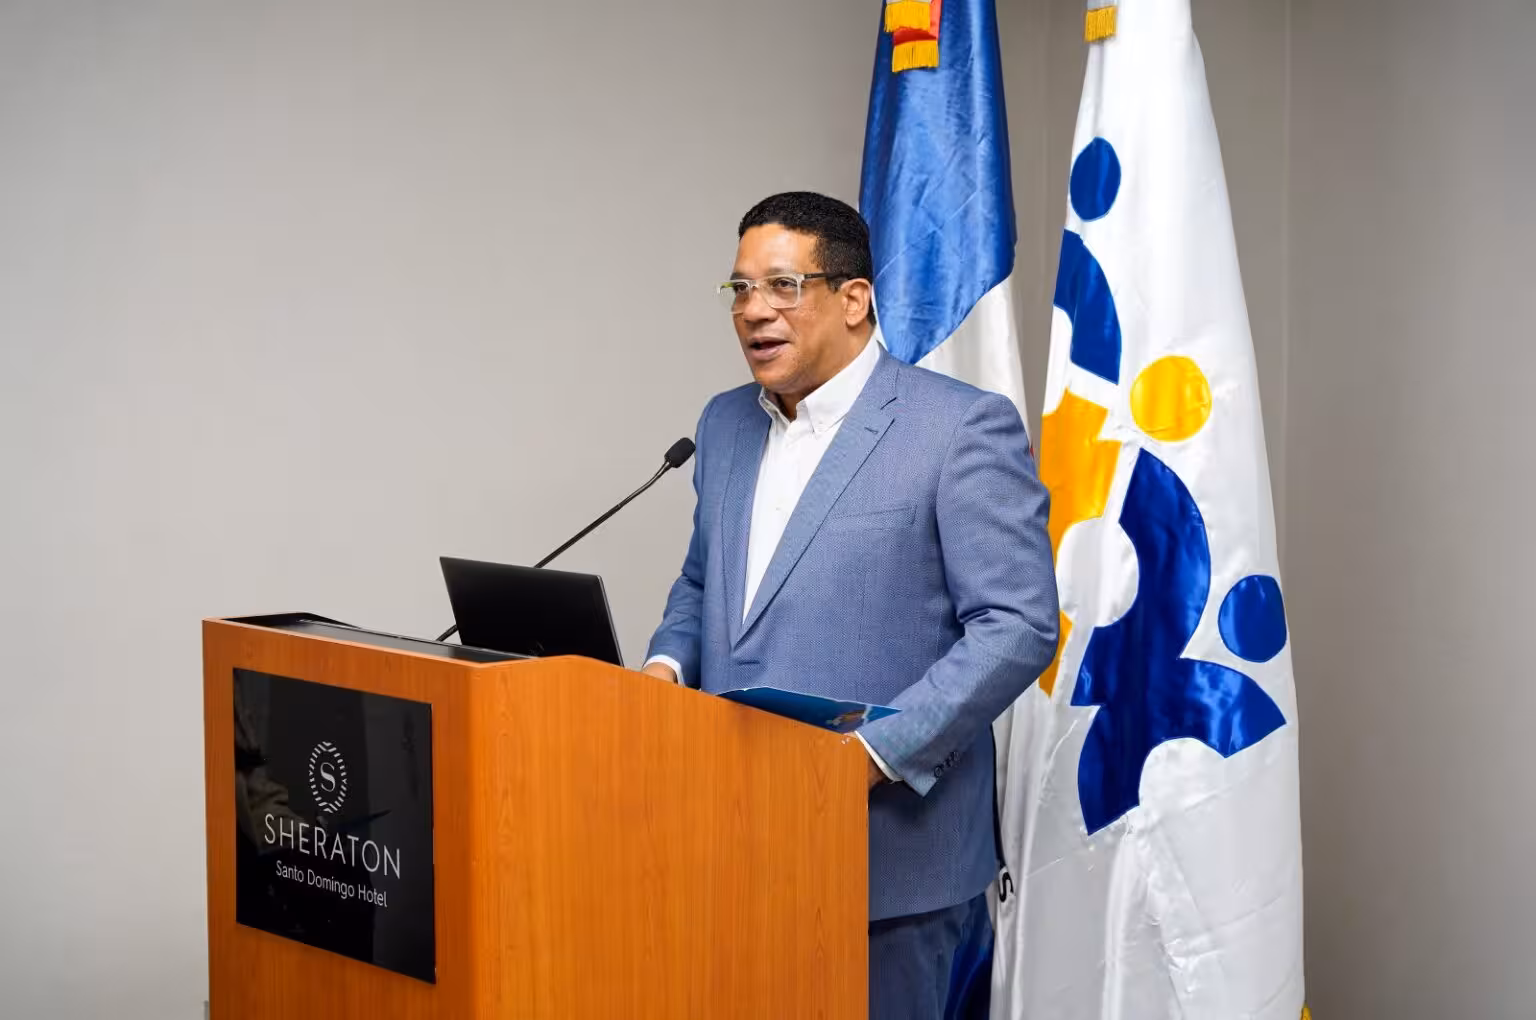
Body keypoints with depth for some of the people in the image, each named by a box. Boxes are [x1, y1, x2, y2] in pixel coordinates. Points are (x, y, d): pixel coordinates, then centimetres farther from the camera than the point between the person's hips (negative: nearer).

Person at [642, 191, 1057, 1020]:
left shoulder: (962, 427, -10)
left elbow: (1018, 625, -13)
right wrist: (668, 663, 3)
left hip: (887, 847, -6)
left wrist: (878, 751, -20)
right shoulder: (726, 423, 12)